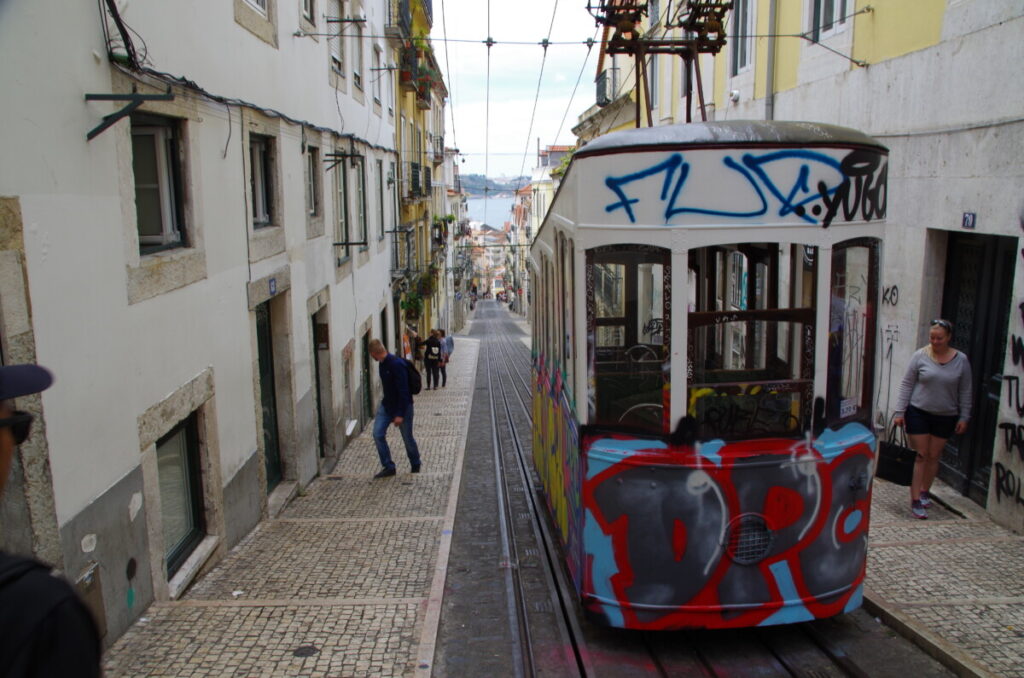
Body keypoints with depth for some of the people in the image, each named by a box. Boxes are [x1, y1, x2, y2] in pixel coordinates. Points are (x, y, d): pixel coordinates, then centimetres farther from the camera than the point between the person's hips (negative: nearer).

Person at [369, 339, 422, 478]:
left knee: (407, 438, 6)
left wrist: (400, 414, -24)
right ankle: (388, 467, 4)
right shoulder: (382, 365, 4)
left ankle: (416, 465, 29)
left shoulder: (397, 364, -24)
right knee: (378, 434, -5)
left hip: (403, 405, -8)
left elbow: (403, 390, -25)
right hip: (387, 404, 8)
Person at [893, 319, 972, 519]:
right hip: (918, 413, -2)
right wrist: (900, 412, -7)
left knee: (933, 456, 11)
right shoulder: (920, 356, -6)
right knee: (921, 456, -2)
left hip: (945, 417, 2)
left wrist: (964, 417, 3)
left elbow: (965, 392, 5)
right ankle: (915, 500, 0)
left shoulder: (961, 360, -1)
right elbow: (906, 384, -3)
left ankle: (924, 491, 30)